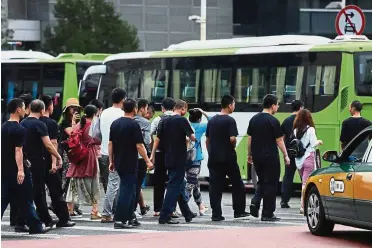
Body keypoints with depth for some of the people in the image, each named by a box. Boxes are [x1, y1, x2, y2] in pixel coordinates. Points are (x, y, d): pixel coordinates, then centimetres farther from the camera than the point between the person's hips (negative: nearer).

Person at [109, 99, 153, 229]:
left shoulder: (115, 124, 7)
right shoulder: (134, 125, -13)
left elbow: (110, 144, 10)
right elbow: (139, 145, -15)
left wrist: (111, 161, 16)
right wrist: (147, 161, -8)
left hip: (118, 163, 7)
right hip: (130, 164, -7)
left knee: (129, 190, 17)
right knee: (126, 190, -4)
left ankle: (129, 218, 22)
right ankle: (119, 220, -7)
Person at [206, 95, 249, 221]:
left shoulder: (212, 120, 10)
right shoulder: (230, 120, -10)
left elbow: (207, 140, 13)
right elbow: (232, 139, -19)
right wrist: (233, 146, 1)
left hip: (213, 158, 5)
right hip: (228, 158, -5)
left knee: (215, 186, 3)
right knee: (237, 184, 10)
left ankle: (216, 214, -1)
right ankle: (239, 210, 14)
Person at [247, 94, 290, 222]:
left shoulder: (254, 119, 8)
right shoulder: (273, 121, -11)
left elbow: (250, 138, 12)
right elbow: (279, 140, -10)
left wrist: (250, 154, 20)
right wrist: (286, 156, -3)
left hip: (257, 157, 6)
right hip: (270, 157, -6)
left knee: (261, 181, 20)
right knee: (270, 184, 1)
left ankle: (255, 202, -3)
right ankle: (267, 214, 3)